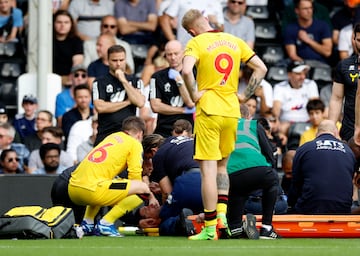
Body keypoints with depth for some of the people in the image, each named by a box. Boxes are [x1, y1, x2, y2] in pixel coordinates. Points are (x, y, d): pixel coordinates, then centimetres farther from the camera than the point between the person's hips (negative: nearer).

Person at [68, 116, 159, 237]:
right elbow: (135, 178, 0)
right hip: (90, 190, -8)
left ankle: (87, 222, 20)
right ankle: (106, 222, -8)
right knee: (143, 188, -1)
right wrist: (150, 196, 18)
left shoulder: (113, 136, 26)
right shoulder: (135, 144, 6)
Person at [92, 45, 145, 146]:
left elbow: (140, 102, -5)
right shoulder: (100, 82, 5)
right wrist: (127, 102, -3)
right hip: (106, 135, -1)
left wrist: (124, 81, -5)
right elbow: (100, 107, -9)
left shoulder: (135, 81, 12)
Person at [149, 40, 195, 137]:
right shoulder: (157, 77, 8)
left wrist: (179, 81, -6)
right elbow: (155, 106, -1)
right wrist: (184, 110, -3)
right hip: (164, 132, 1)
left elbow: (191, 103, -4)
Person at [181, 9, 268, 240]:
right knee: (222, 165, 21)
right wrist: (245, 95, 12)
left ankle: (210, 228, -3)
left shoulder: (196, 43, -6)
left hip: (208, 111, -5)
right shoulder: (234, 41, 10)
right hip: (232, 111, 5)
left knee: (208, 169, -3)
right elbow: (261, 68, 10)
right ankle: (222, 215, 9)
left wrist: (194, 94, -10)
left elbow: (186, 70, -24)